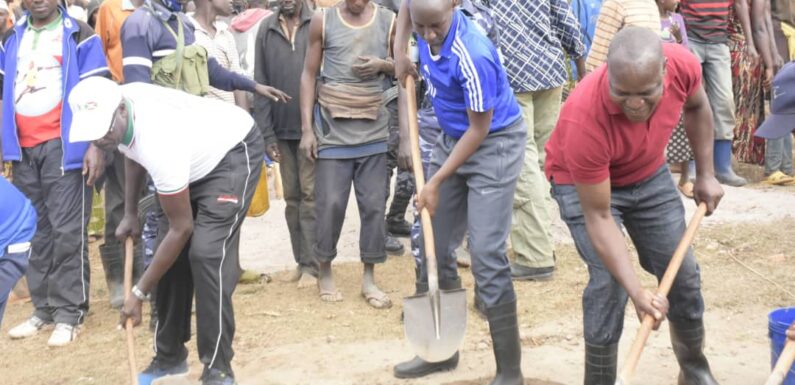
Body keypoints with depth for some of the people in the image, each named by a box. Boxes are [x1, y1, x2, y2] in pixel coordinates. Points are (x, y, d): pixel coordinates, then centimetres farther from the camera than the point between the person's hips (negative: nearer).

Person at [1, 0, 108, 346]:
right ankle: (43, 308, 14)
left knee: (66, 231, -6)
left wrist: (95, 144, -12)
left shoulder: (79, 36, 0)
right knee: (34, 230, 8)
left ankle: (69, 312, -2)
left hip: (63, 146, -5)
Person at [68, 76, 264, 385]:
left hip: (235, 151, -8)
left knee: (206, 251, -22)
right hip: (196, 154, 8)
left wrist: (139, 292, -24)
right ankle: (170, 356, 16)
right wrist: (130, 213, 7)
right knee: (169, 251, 2)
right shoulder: (112, 107, -18)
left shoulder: (160, 144, -41)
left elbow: (182, 228, -30)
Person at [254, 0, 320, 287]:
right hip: (282, 128, 4)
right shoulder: (266, 29, 4)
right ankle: (300, 261, 19)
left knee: (310, 195, -1)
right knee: (292, 198, 10)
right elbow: (260, 83, 4)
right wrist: (267, 133, -1)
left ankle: (311, 265, 3)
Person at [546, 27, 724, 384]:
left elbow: (696, 106, -1)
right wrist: (636, 289, -37)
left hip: (649, 175, 5)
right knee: (609, 282, -18)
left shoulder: (683, 64, -29)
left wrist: (705, 174, 2)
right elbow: (598, 217, -32)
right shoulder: (584, 120, -41)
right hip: (583, 183, -5)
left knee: (682, 274, 8)